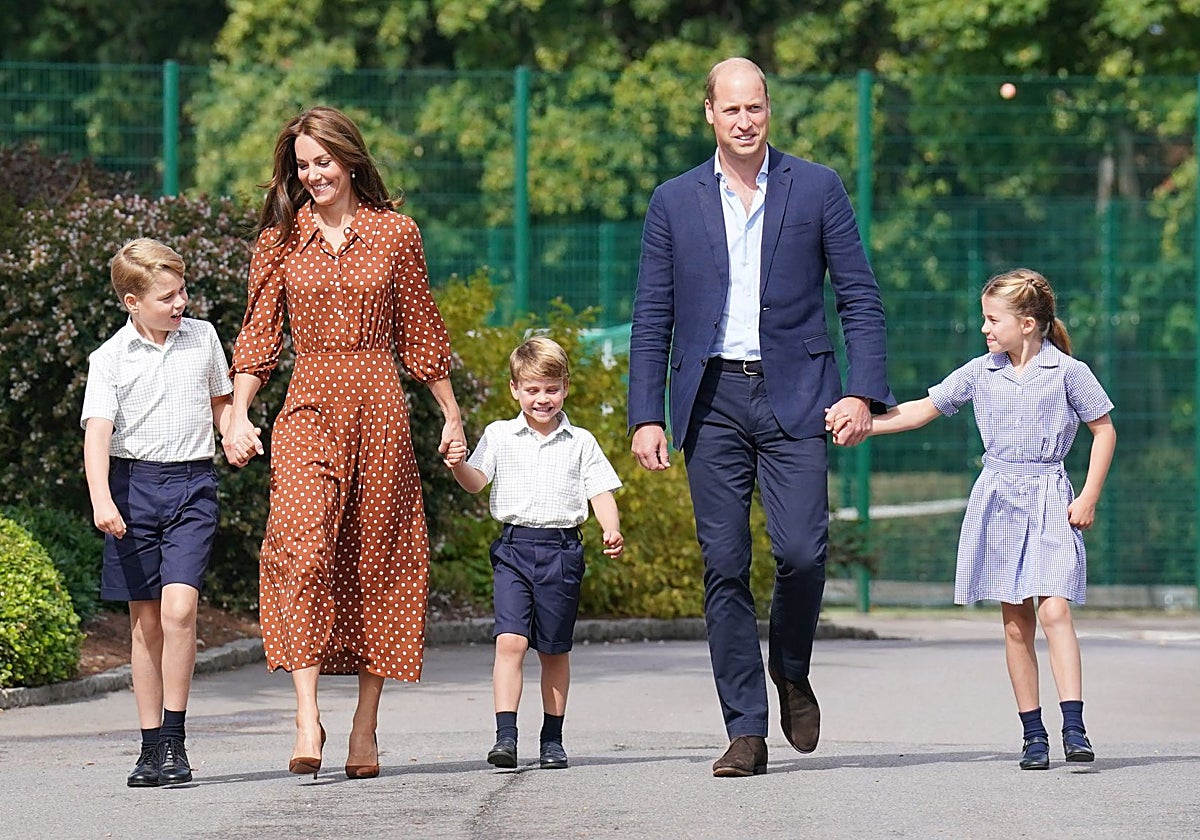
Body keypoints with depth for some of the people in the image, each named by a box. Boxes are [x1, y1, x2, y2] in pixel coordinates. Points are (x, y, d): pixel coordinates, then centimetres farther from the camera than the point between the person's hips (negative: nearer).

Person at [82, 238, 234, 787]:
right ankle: (151, 744, 12)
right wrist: (101, 500, -26)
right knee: (144, 619, 4)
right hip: (134, 484, 0)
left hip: (193, 484, 0)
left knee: (178, 607, -16)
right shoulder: (110, 359, -2)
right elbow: (97, 431, -12)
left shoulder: (203, 338, 7)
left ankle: (174, 739, -11)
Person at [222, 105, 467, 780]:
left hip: (379, 407, 0)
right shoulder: (281, 238, 7)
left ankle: (366, 727, 9)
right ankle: (308, 716, -24)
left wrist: (452, 415, 13)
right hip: (309, 407, 0)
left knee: (377, 560, 2)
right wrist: (239, 415, -3)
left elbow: (421, 333, 11)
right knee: (303, 547, -19)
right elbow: (259, 333, 8)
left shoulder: (396, 233, 6)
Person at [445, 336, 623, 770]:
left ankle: (553, 739, 18)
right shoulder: (500, 435, 8)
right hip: (514, 546, -1)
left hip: (561, 549, 1)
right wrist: (458, 465, -23)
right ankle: (505, 736, -18)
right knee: (510, 640, -14)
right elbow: (476, 482, 0)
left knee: (554, 649, 8)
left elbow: (601, 492, 6)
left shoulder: (580, 442, 8)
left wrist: (612, 530, -11)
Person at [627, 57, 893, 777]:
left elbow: (861, 298, 5)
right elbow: (652, 319, 10)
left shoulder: (817, 189, 5)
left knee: (802, 549, -14)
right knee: (725, 565, -2)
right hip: (712, 400, 2)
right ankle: (746, 731, 3)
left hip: (793, 394, -1)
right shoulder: (675, 202, 9)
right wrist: (647, 416, 2)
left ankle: (791, 671, 15)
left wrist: (863, 391, -7)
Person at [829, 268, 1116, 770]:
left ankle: (1074, 728, -18)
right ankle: (1032, 734, 6)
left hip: (1050, 502, -3)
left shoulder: (1068, 372, -2)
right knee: (1016, 623, 2)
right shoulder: (980, 373, 8)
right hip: (997, 501, 3)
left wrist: (1089, 498, -2)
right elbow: (922, 411, 15)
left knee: (1054, 611, -16)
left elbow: (1104, 431, 4)